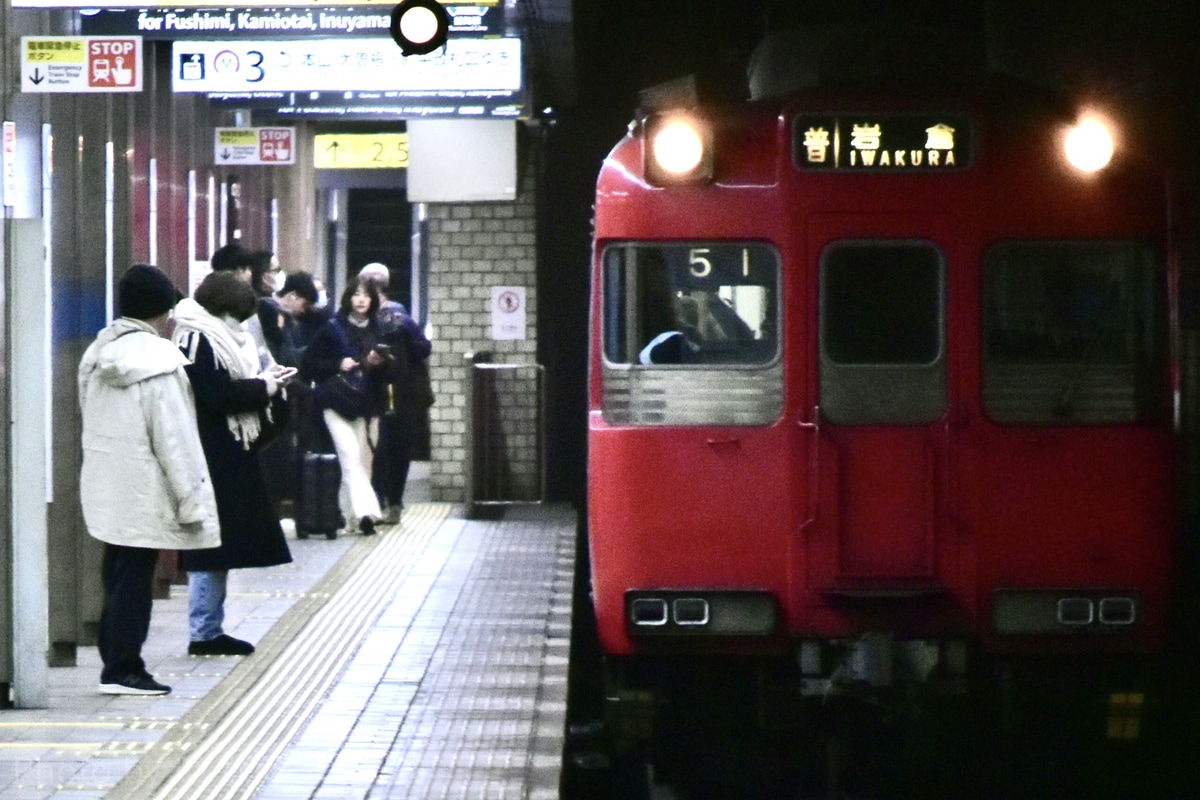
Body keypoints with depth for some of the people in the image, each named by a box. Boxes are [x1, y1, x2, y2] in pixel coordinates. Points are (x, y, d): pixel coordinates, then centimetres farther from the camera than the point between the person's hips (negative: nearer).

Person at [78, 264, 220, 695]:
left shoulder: (99, 353, 9)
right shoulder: (159, 361, -16)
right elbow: (173, 437, -17)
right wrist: (191, 497, -11)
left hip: (103, 483, 8)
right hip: (143, 492, -8)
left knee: (118, 577, 14)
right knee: (134, 580, -1)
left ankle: (116, 663, 18)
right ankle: (123, 669, 2)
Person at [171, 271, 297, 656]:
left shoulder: (217, 339, 18)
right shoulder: (197, 341, -14)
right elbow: (216, 395, -21)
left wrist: (267, 384, 5)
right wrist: (264, 387, -10)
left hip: (229, 460, 10)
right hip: (213, 460, -10)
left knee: (219, 549, 11)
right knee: (212, 543, -7)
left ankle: (210, 629, 15)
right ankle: (204, 632, -4)